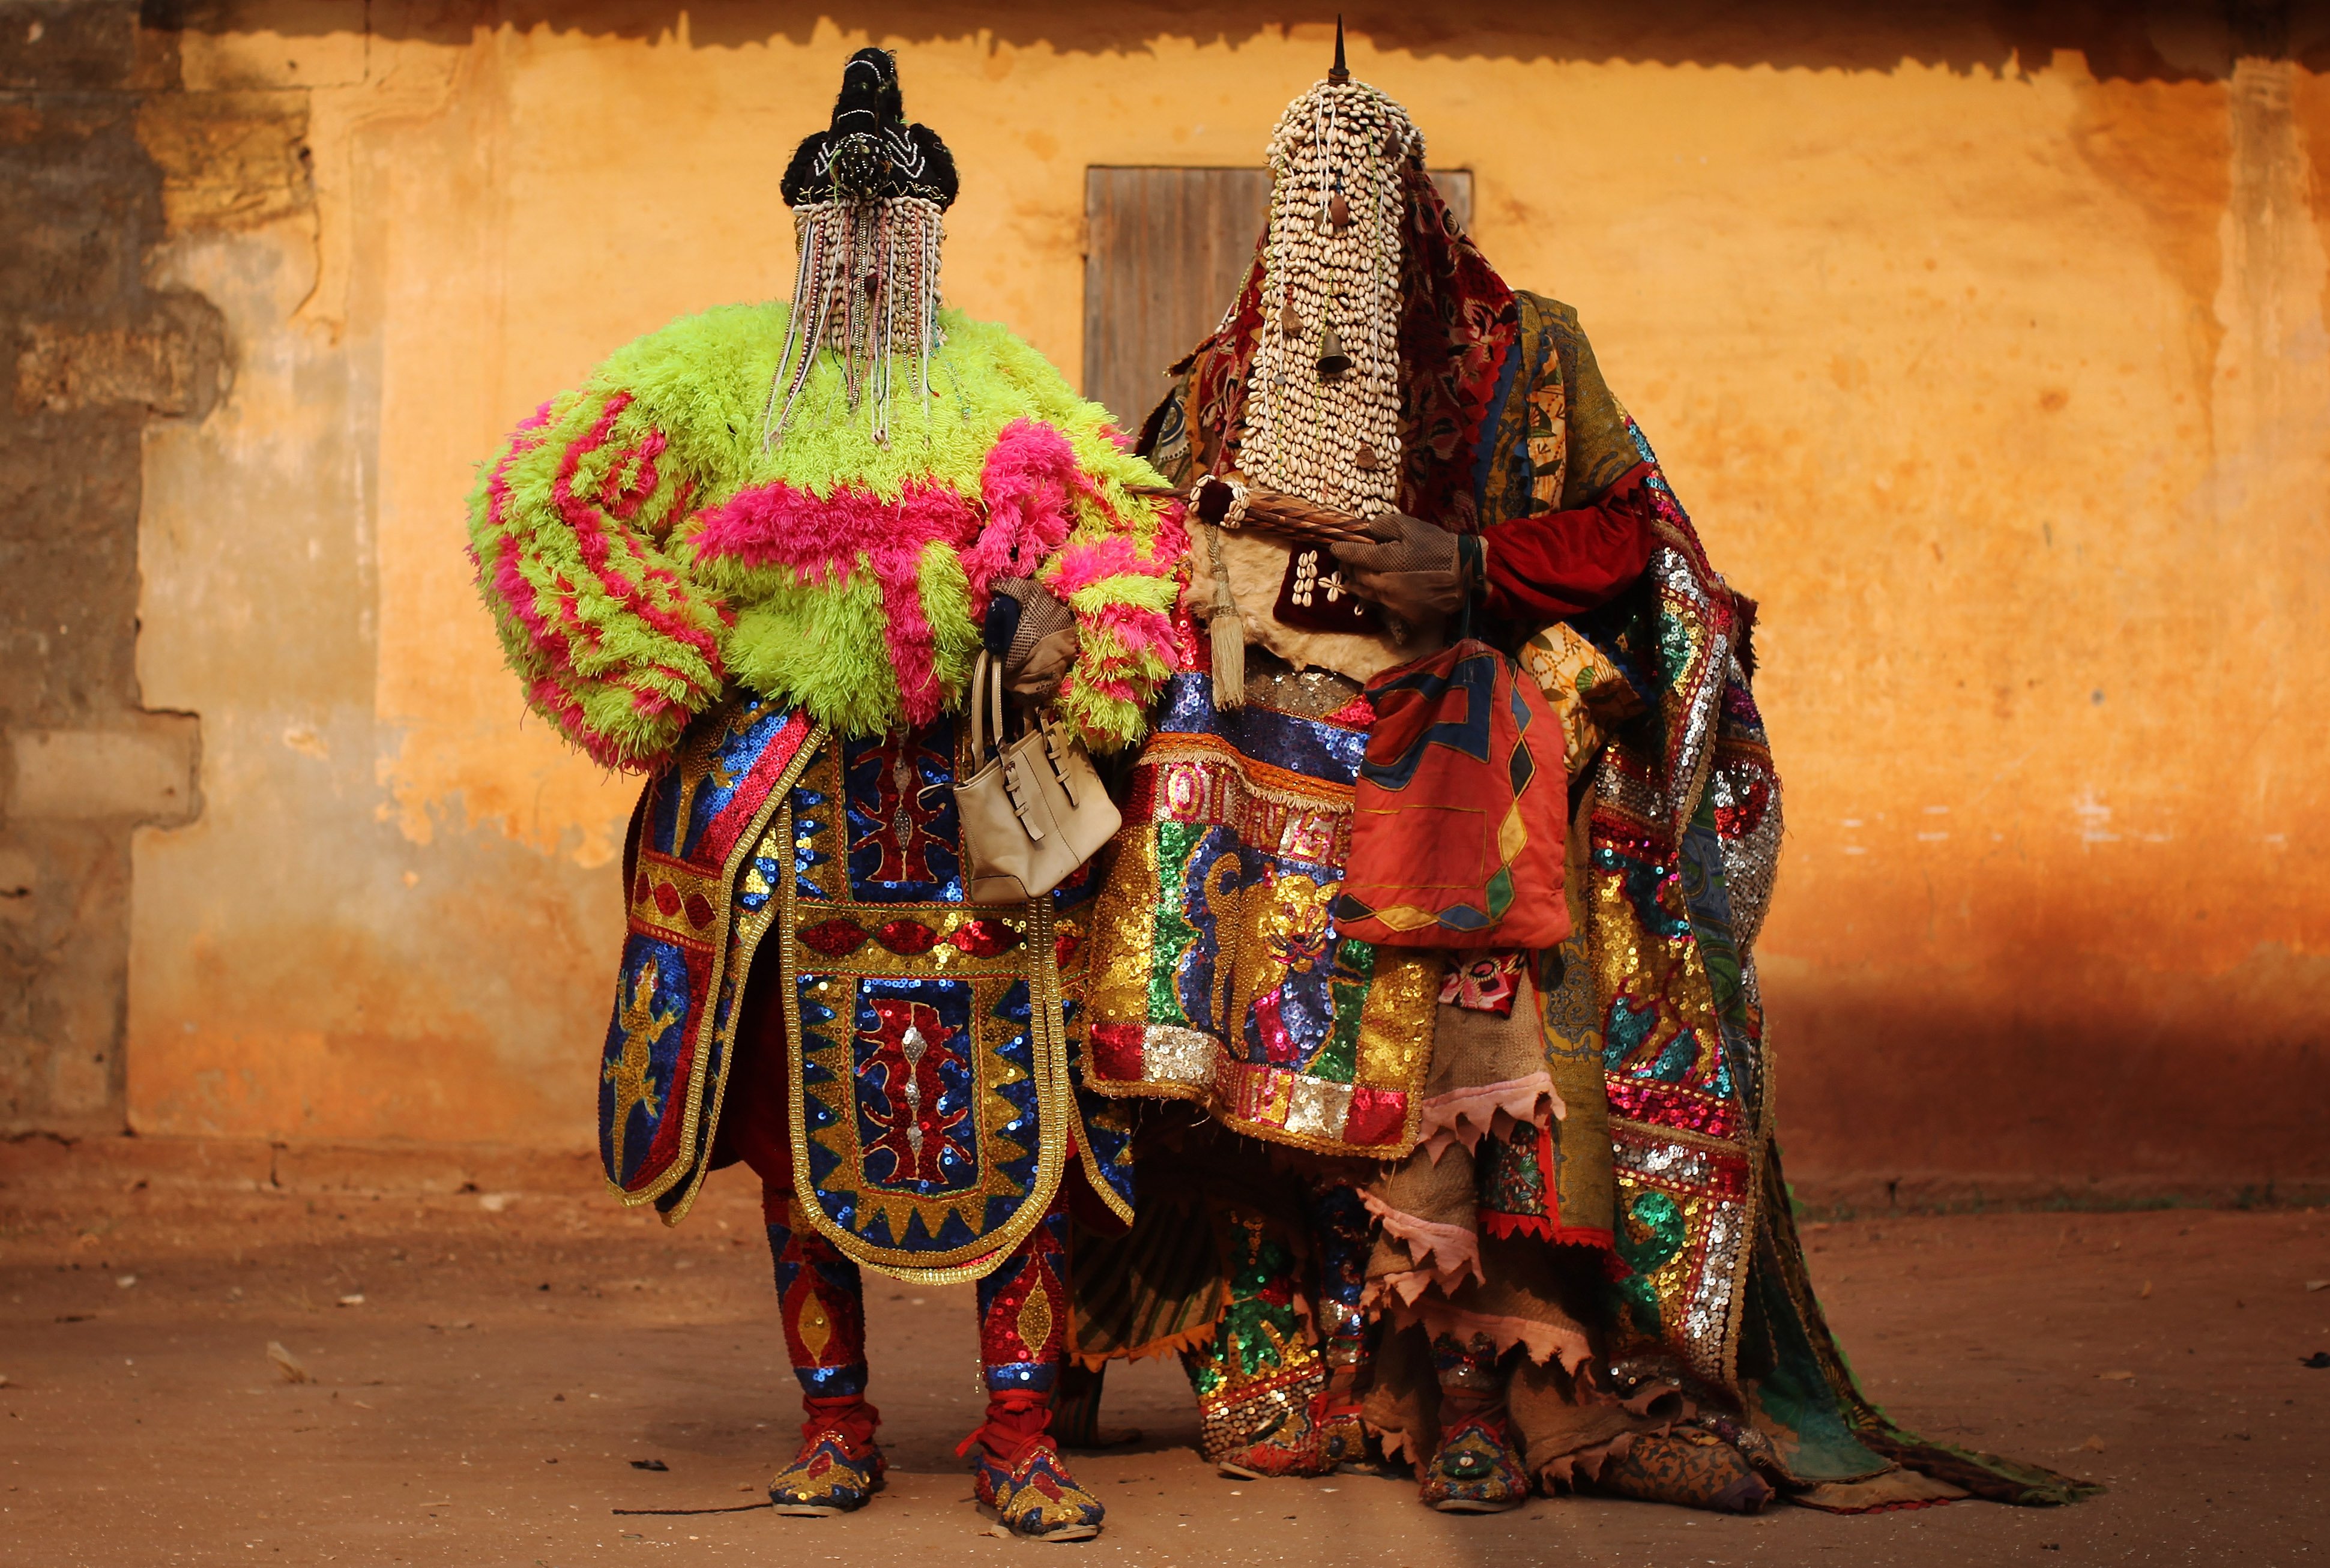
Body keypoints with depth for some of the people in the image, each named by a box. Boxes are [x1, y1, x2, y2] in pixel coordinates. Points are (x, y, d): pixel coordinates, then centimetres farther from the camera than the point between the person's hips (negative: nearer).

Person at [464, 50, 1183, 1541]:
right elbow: (543, 498, 3)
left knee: (1017, 1101, -7)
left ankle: (1023, 1433, -2)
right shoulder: (721, 369, 6)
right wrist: (664, 682, 0)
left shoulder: (998, 377, 10)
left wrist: (1064, 621, -13)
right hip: (789, 803, 0)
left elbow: (1120, 520, 8)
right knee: (807, 1111, 5)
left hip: (977, 795, 0)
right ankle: (835, 1420, 16)